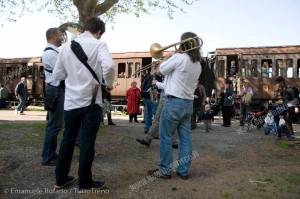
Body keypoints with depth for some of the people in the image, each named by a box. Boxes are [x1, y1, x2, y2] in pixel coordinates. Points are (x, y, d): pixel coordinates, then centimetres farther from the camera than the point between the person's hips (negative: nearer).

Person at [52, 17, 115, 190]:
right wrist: (109, 83, -8)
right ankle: (85, 183, 18)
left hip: (70, 102, 5)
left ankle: (61, 179, 30)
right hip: (90, 101, -5)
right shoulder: (98, 44, -7)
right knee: (87, 143, 5)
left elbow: (58, 74, 11)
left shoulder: (67, 47, 8)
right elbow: (109, 66, -25)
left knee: (68, 140, 18)